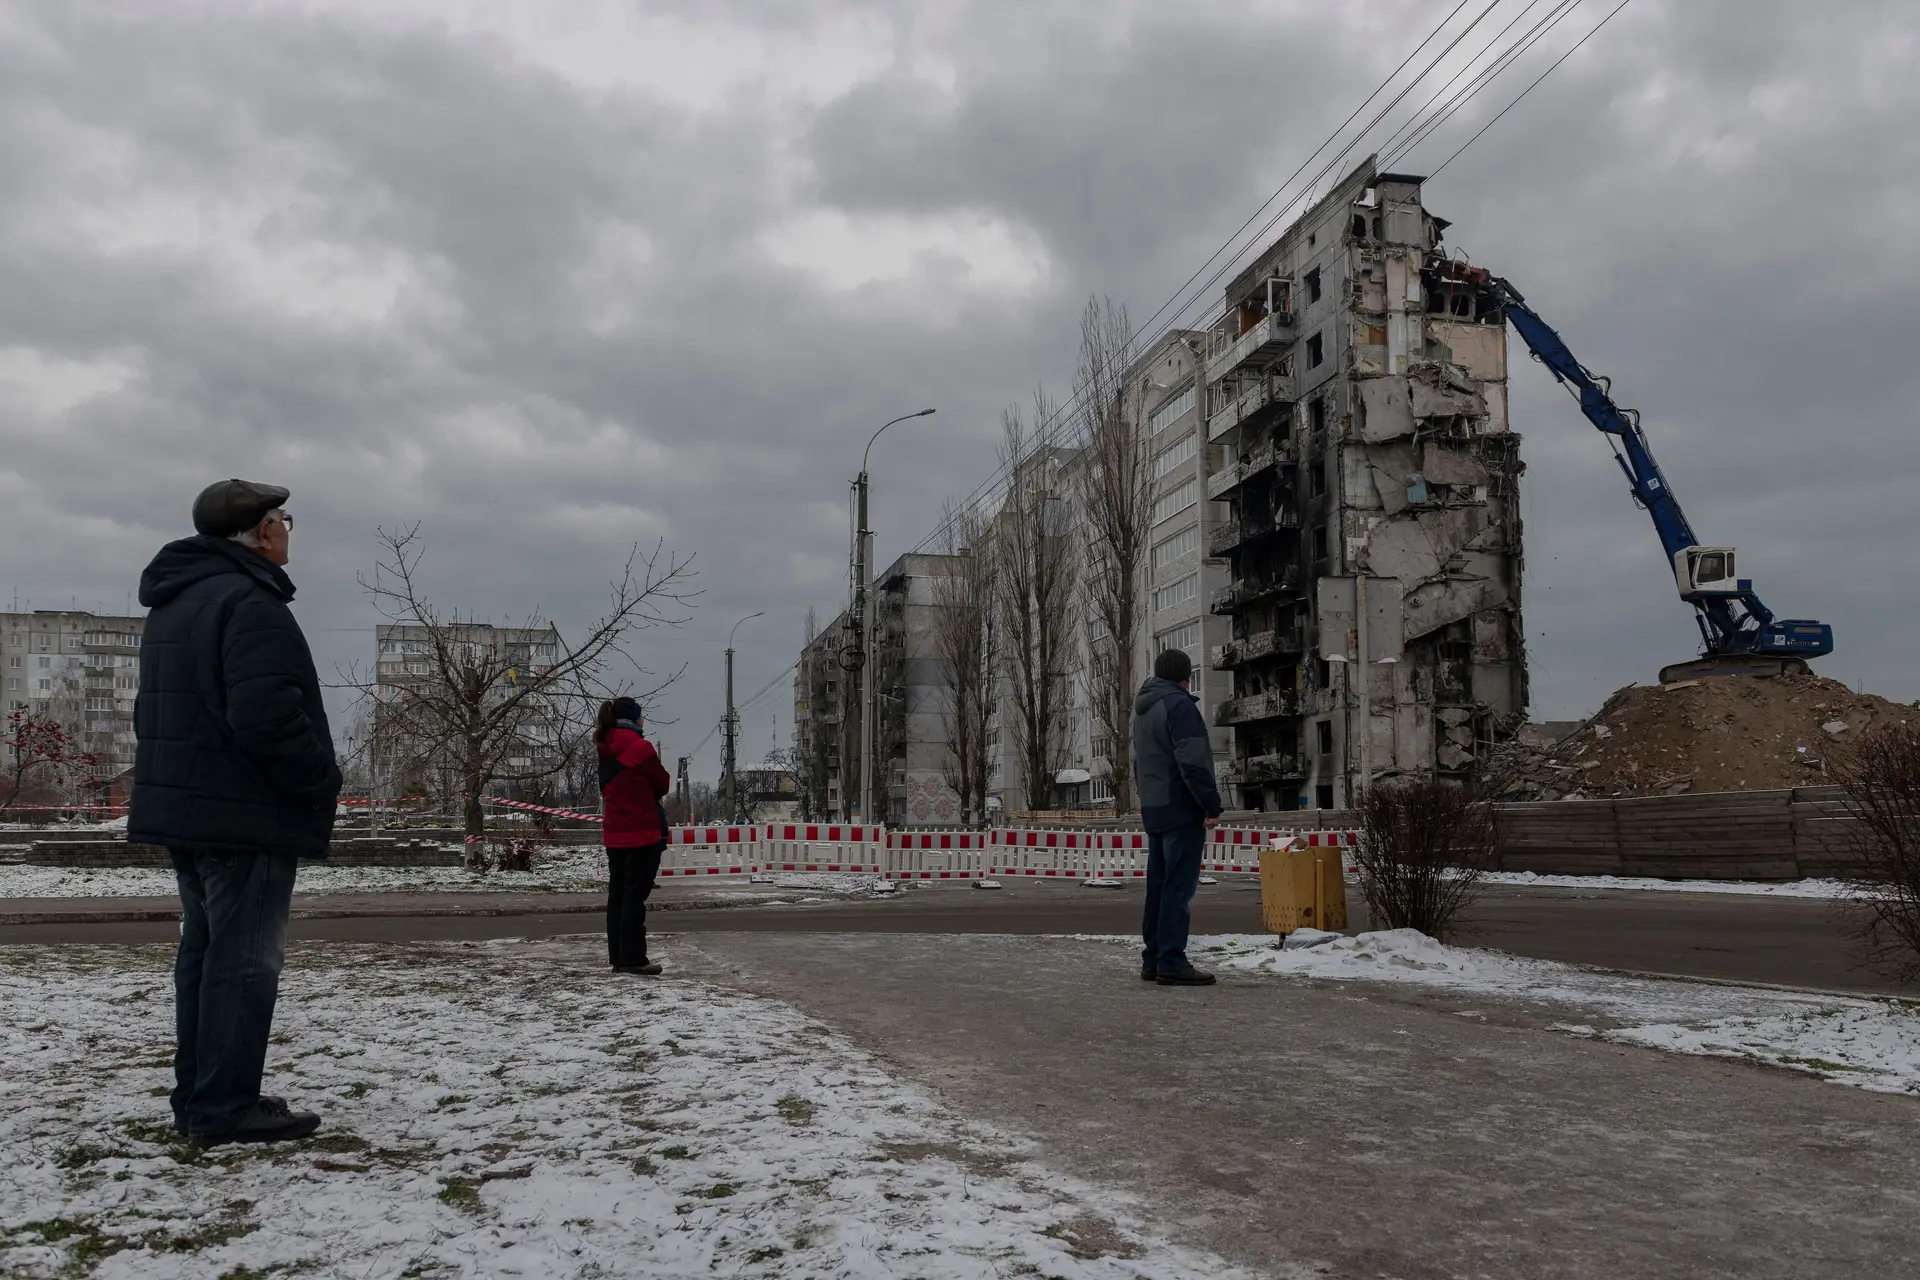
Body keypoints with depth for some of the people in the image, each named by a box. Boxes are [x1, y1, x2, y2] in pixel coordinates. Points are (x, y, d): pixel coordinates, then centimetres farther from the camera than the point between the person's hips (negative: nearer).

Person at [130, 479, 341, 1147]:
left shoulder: (172, 604, 16)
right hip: (245, 817, -10)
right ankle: (225, 1108, -1)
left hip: (181, 810, 10)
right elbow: (269, 719, -27)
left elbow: (153, 714, 22)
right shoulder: (249, 603, -18)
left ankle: (198, 1097, 22)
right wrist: (323, 778, -13)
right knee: (244, 961, -5)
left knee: (203, 951, 15)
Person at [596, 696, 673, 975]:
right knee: (635, 894, -5)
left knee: (617, 893, 10)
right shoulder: (639, 747, -13)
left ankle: (618, 957, 14)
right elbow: (663, 784, -4)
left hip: (614, 832, 8)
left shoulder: (606, 750, 10)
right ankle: (633, 958, -5)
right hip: (641, 831, -8)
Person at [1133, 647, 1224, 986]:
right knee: (1178, 888, -8)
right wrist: (1212, 805, -16)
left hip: (1153, 811, 9)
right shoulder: (1178, 705, -12)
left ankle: (1153, 959, 14)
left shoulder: (1143, 710, 18)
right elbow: (1193, 763, -19)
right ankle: (1171, 963, -10)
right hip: (1181, 810, -9)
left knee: (1158, 886, 12)